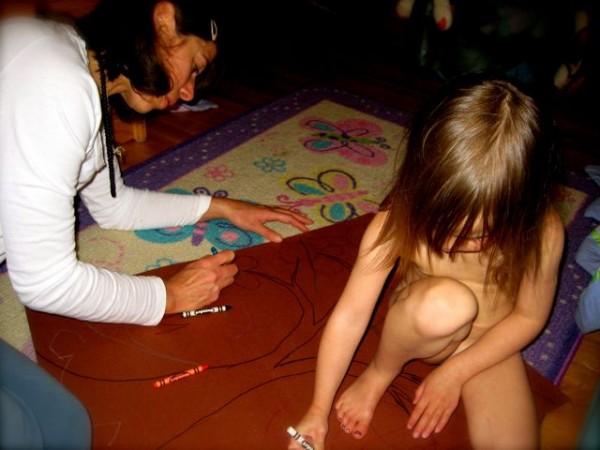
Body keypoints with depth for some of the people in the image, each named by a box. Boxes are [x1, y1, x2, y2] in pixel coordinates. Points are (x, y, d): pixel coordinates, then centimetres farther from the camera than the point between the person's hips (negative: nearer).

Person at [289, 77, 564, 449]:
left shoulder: (542, 232, -26)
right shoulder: (398, 221, -28)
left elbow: (529, 317, -10)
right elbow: (349, 316, -22)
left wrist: (455, 371, -13)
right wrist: (318, 409, -17)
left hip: (488, 344, 1)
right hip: (420, 325, 0)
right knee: (444, 301, -37)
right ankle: (379, 374, -6)